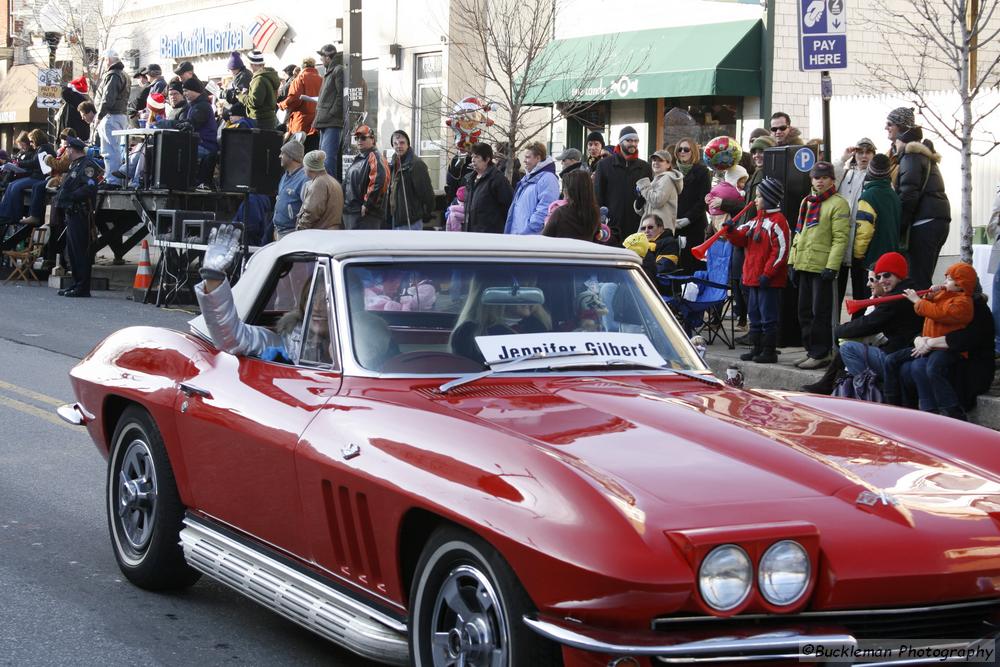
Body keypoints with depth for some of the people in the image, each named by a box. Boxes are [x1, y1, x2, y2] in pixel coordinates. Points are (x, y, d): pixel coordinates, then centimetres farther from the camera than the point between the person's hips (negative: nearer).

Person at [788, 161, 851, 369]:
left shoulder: (838, 204, -6)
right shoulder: (807, 202, 18)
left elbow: (840, 238, -13)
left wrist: (831, 266, -20)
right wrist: (793, 261, 15)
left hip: (822, 266, -8)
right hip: (804, 265, 8)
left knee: (820, 312, -6)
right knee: (805, 311, 11)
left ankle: (821, 353, -1)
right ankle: (811, 351, 18)